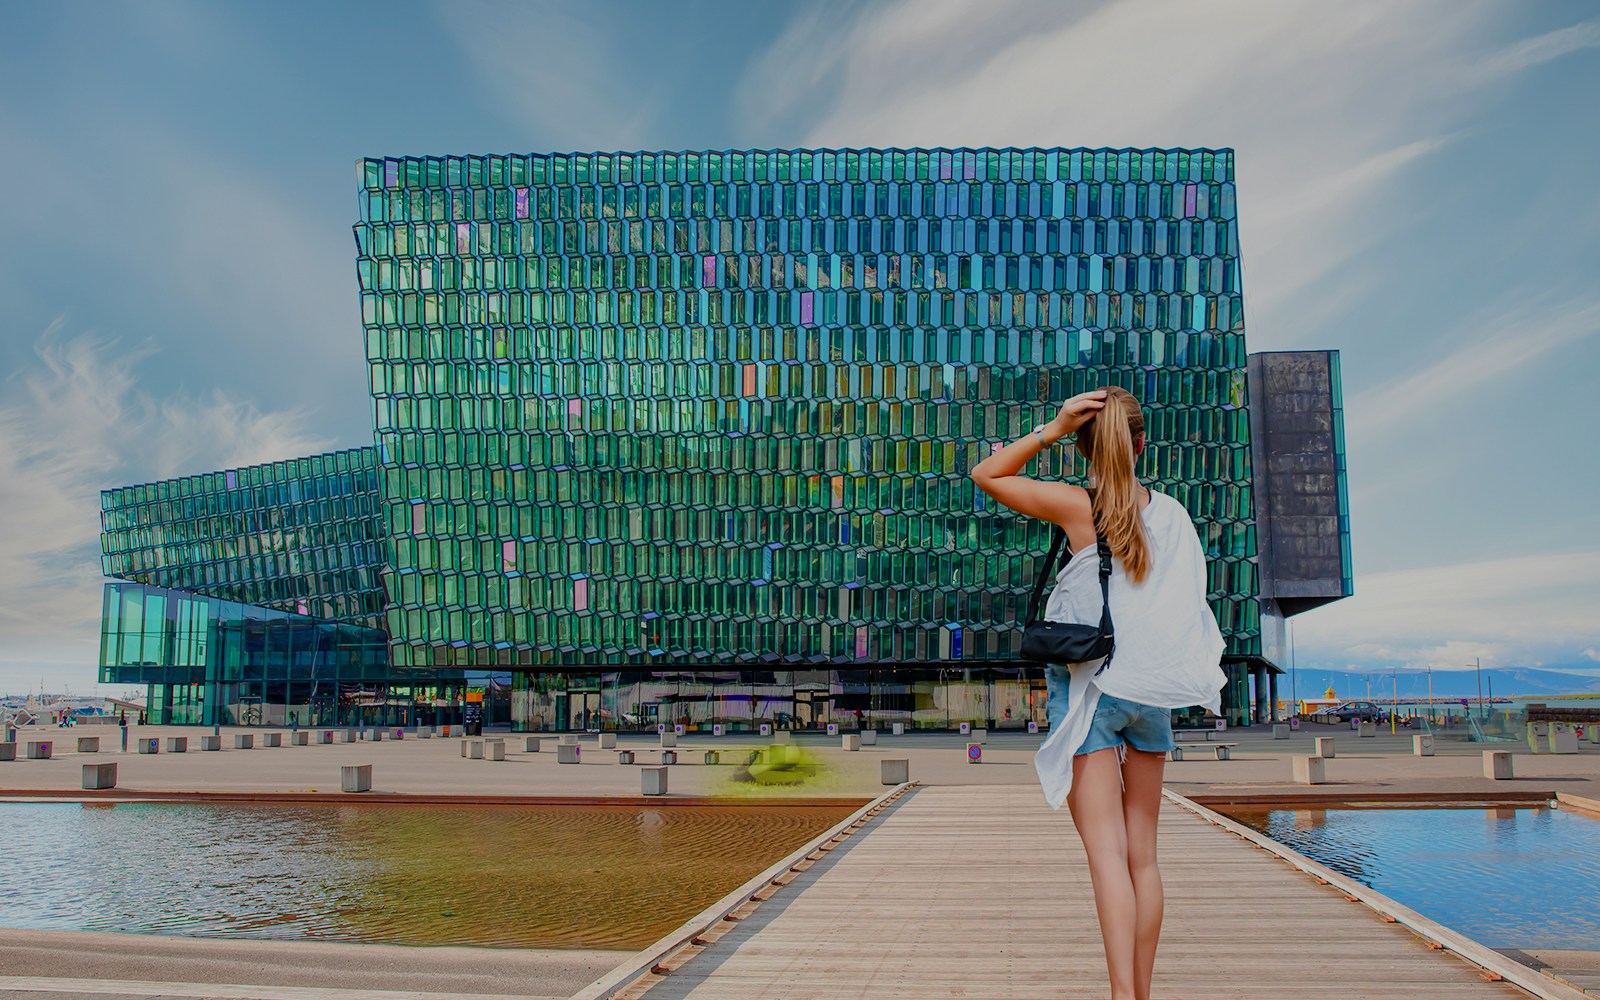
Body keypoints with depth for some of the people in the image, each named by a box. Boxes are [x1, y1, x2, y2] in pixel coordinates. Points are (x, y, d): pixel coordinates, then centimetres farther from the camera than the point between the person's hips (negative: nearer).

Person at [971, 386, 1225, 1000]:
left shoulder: (1077, 506, -8)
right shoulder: (1172, 512, 5)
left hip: (1090, 689, -4)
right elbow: (1189, 598, 10)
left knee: (1106, 849, -9)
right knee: (1143, 852, 10)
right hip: (1151, 689, 4)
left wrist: (1051, 428, -3)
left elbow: (986, 474, 2)